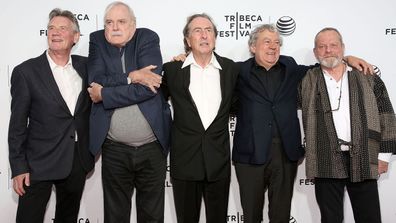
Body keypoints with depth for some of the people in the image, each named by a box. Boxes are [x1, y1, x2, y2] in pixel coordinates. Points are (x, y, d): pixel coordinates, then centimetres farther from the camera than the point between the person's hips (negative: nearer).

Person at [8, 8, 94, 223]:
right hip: (39, 164, -3)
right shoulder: (26, 71, -7)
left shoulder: (85, 66, 3)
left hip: (78, 162, 4)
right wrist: (18, 168, -8)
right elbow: (17, 124, -6)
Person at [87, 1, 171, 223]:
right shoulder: (97, 41, 4)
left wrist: (104, 94, -12)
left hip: (153, 146, -1)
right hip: (114, 149, 2)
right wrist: (131, 77, -17)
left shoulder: (148, 39, -3)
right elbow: (96, 81, -10)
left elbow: (148, 88, -16)